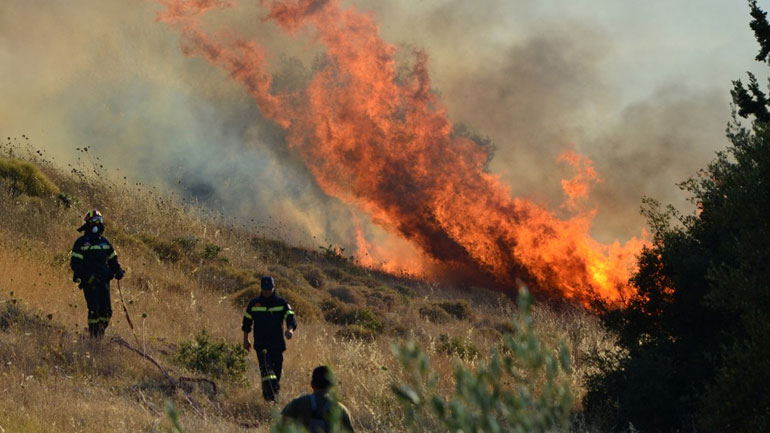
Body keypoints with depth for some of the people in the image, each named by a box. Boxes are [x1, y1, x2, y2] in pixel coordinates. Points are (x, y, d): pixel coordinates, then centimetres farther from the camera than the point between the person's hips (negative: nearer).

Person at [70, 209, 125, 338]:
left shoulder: (104, 242, 16)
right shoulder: (81, 243, 0)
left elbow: (112, 259, 25)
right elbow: (75, 263, -5)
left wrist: (117, 270, 5)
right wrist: (86, 276, -18)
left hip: (104, 281, 5)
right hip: (89, 282, -5)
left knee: (106, 310, 0)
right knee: (94, 309, -12)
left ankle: (101, 333, 12)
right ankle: (93, 336, -7)